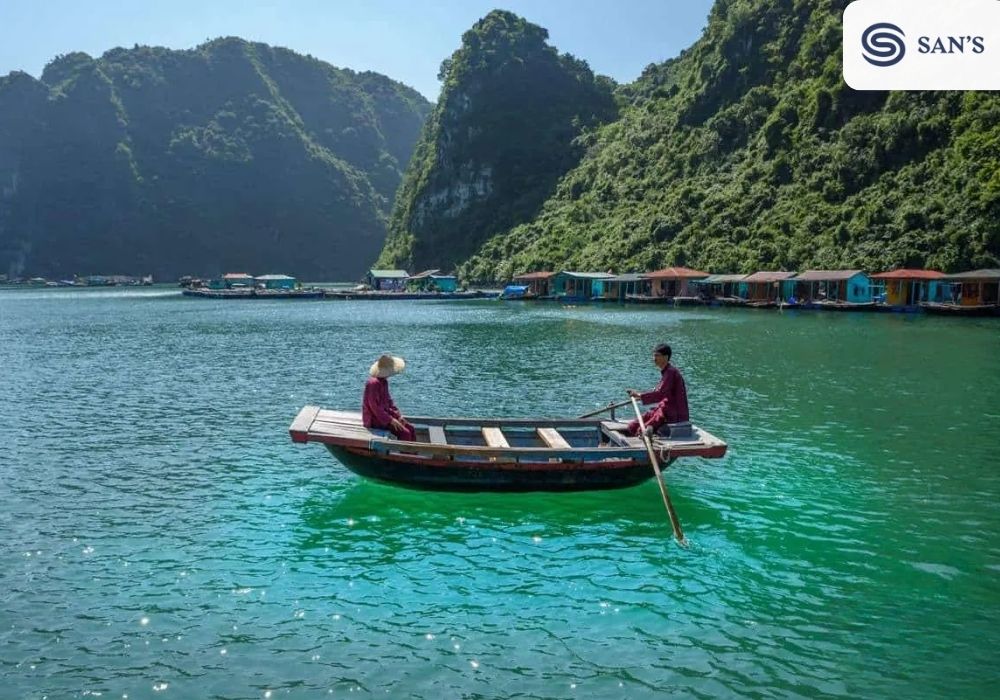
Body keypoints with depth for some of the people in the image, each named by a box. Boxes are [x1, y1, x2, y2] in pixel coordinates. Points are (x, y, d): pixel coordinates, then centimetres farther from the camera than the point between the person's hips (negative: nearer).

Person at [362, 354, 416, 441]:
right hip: (375, 418, -10)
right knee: (405, 433, -20)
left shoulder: (384, 381, 10)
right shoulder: (373, 383, -22)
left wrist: (398, 416, 6)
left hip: (384, 414, 10)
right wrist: (390, 420, -24)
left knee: (411, 429, 1)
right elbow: (374, 406, -25)